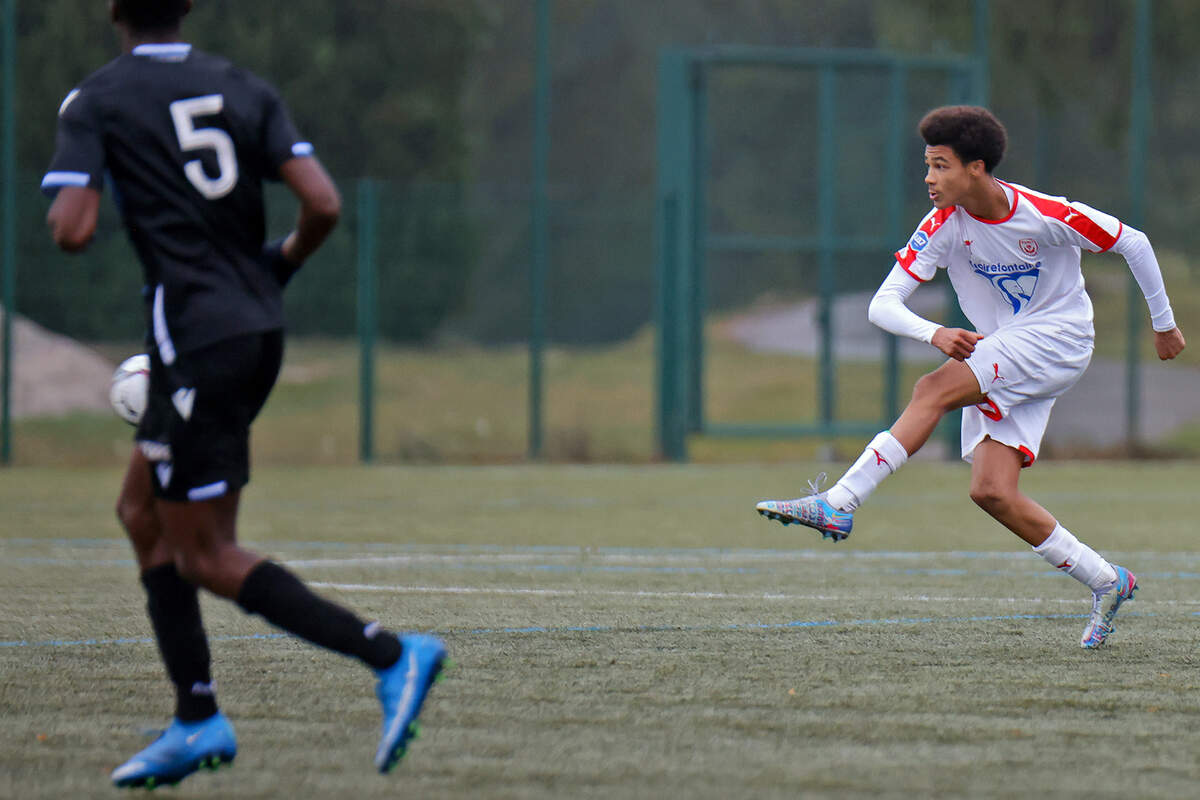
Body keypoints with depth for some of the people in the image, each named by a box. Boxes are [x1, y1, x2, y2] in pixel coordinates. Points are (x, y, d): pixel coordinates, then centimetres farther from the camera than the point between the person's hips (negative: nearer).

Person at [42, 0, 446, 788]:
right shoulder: (245, 89, 7)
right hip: (260, 329, 7)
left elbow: (73, 229, -16)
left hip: (196, 337, -7)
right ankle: (197, 722, 16)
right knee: (143, 513, 19)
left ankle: (390, 655, -17)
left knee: (206, 555, -2)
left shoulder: (97, 103, -5)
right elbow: (323, 204, -2)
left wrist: (67, 195, 7)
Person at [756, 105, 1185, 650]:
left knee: (934, 391, -27)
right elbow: (882, 306, -12)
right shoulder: (943, 226, -6)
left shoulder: (1049, 216, -15)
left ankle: (838, 506, -33)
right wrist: (934, 334, -33)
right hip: (998, 360, 6)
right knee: (992, 492, -10)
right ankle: (1106, 583, 5)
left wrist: (1163, 323, 10)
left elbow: (1134, 245, 0)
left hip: (1057, 340, -6)